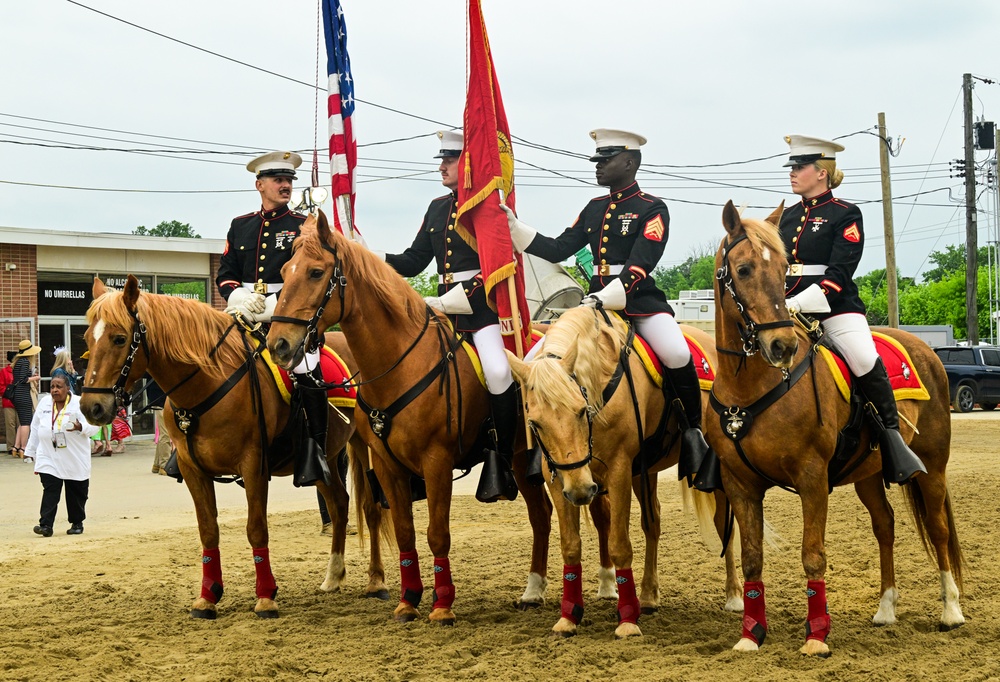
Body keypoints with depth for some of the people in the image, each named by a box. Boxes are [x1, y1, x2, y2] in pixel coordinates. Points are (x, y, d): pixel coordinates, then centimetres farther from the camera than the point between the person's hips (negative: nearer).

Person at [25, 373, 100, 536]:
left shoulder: (79, 403, -6)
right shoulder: (44, 403, 7)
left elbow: (93, 426, -11)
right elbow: (35, 428, 14)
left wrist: (80, 427, -32)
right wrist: (30, 451, 16)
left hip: (75, 460, -2)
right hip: (49, 458, 2)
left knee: (76, 493, 8)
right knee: (50, 491, -9)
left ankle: (77, 523, 23)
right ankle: (46, 525, -13)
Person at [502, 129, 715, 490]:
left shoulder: (652, 209, -4)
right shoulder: (595, 208, 15)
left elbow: (638, 268, -14)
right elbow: (558, 249, 13)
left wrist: (604, 298, -26)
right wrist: (513, 225, 5)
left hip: (640, 301, -6)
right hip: (596, 299, 6)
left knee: (677, 355, -32)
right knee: (533, 362, -6)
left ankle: (694, 436, -12)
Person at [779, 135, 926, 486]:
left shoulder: (845, 214, -1)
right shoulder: (789, 215, 17)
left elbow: (839, 274, -11)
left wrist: (798, 303, -20)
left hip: (835, 306, -6)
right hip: (789, 307, 6)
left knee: (866, 361, -25)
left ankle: (892, 437, -12)